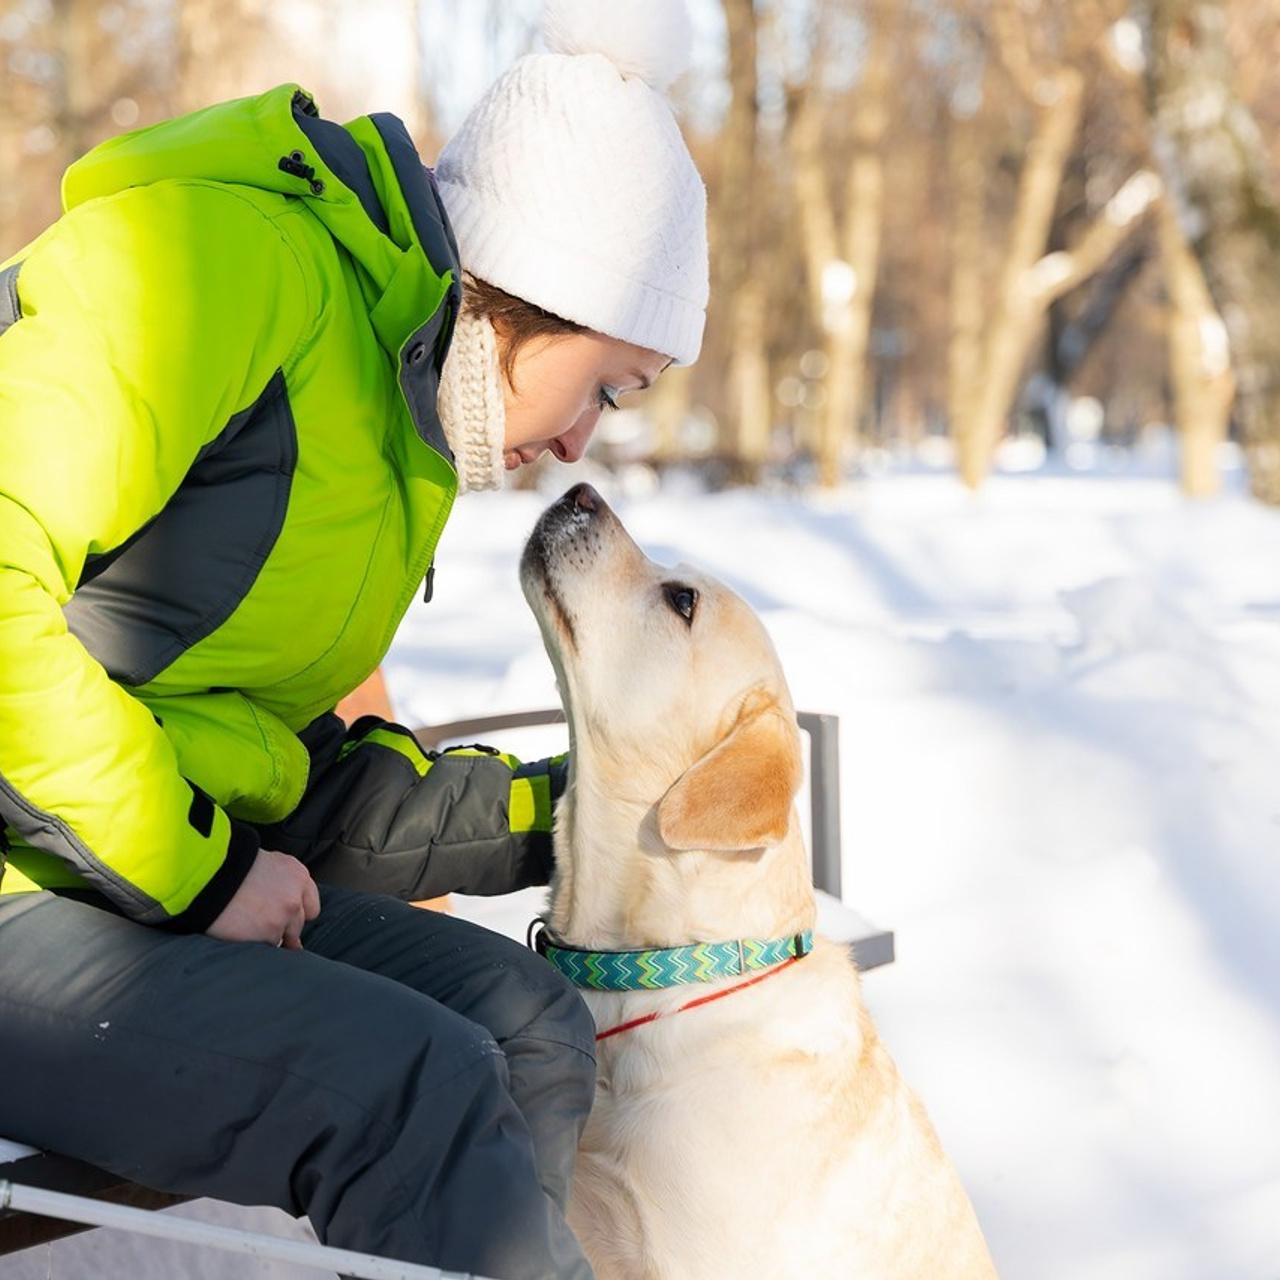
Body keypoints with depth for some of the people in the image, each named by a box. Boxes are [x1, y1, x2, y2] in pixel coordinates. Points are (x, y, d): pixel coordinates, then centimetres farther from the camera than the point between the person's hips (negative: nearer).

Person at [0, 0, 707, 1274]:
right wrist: (193, 870, -17)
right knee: (410, 1088, -22)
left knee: (525, 1026, -1)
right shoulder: (231, 252, -15)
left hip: (161, 871, 9)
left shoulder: (398, 429, 14)